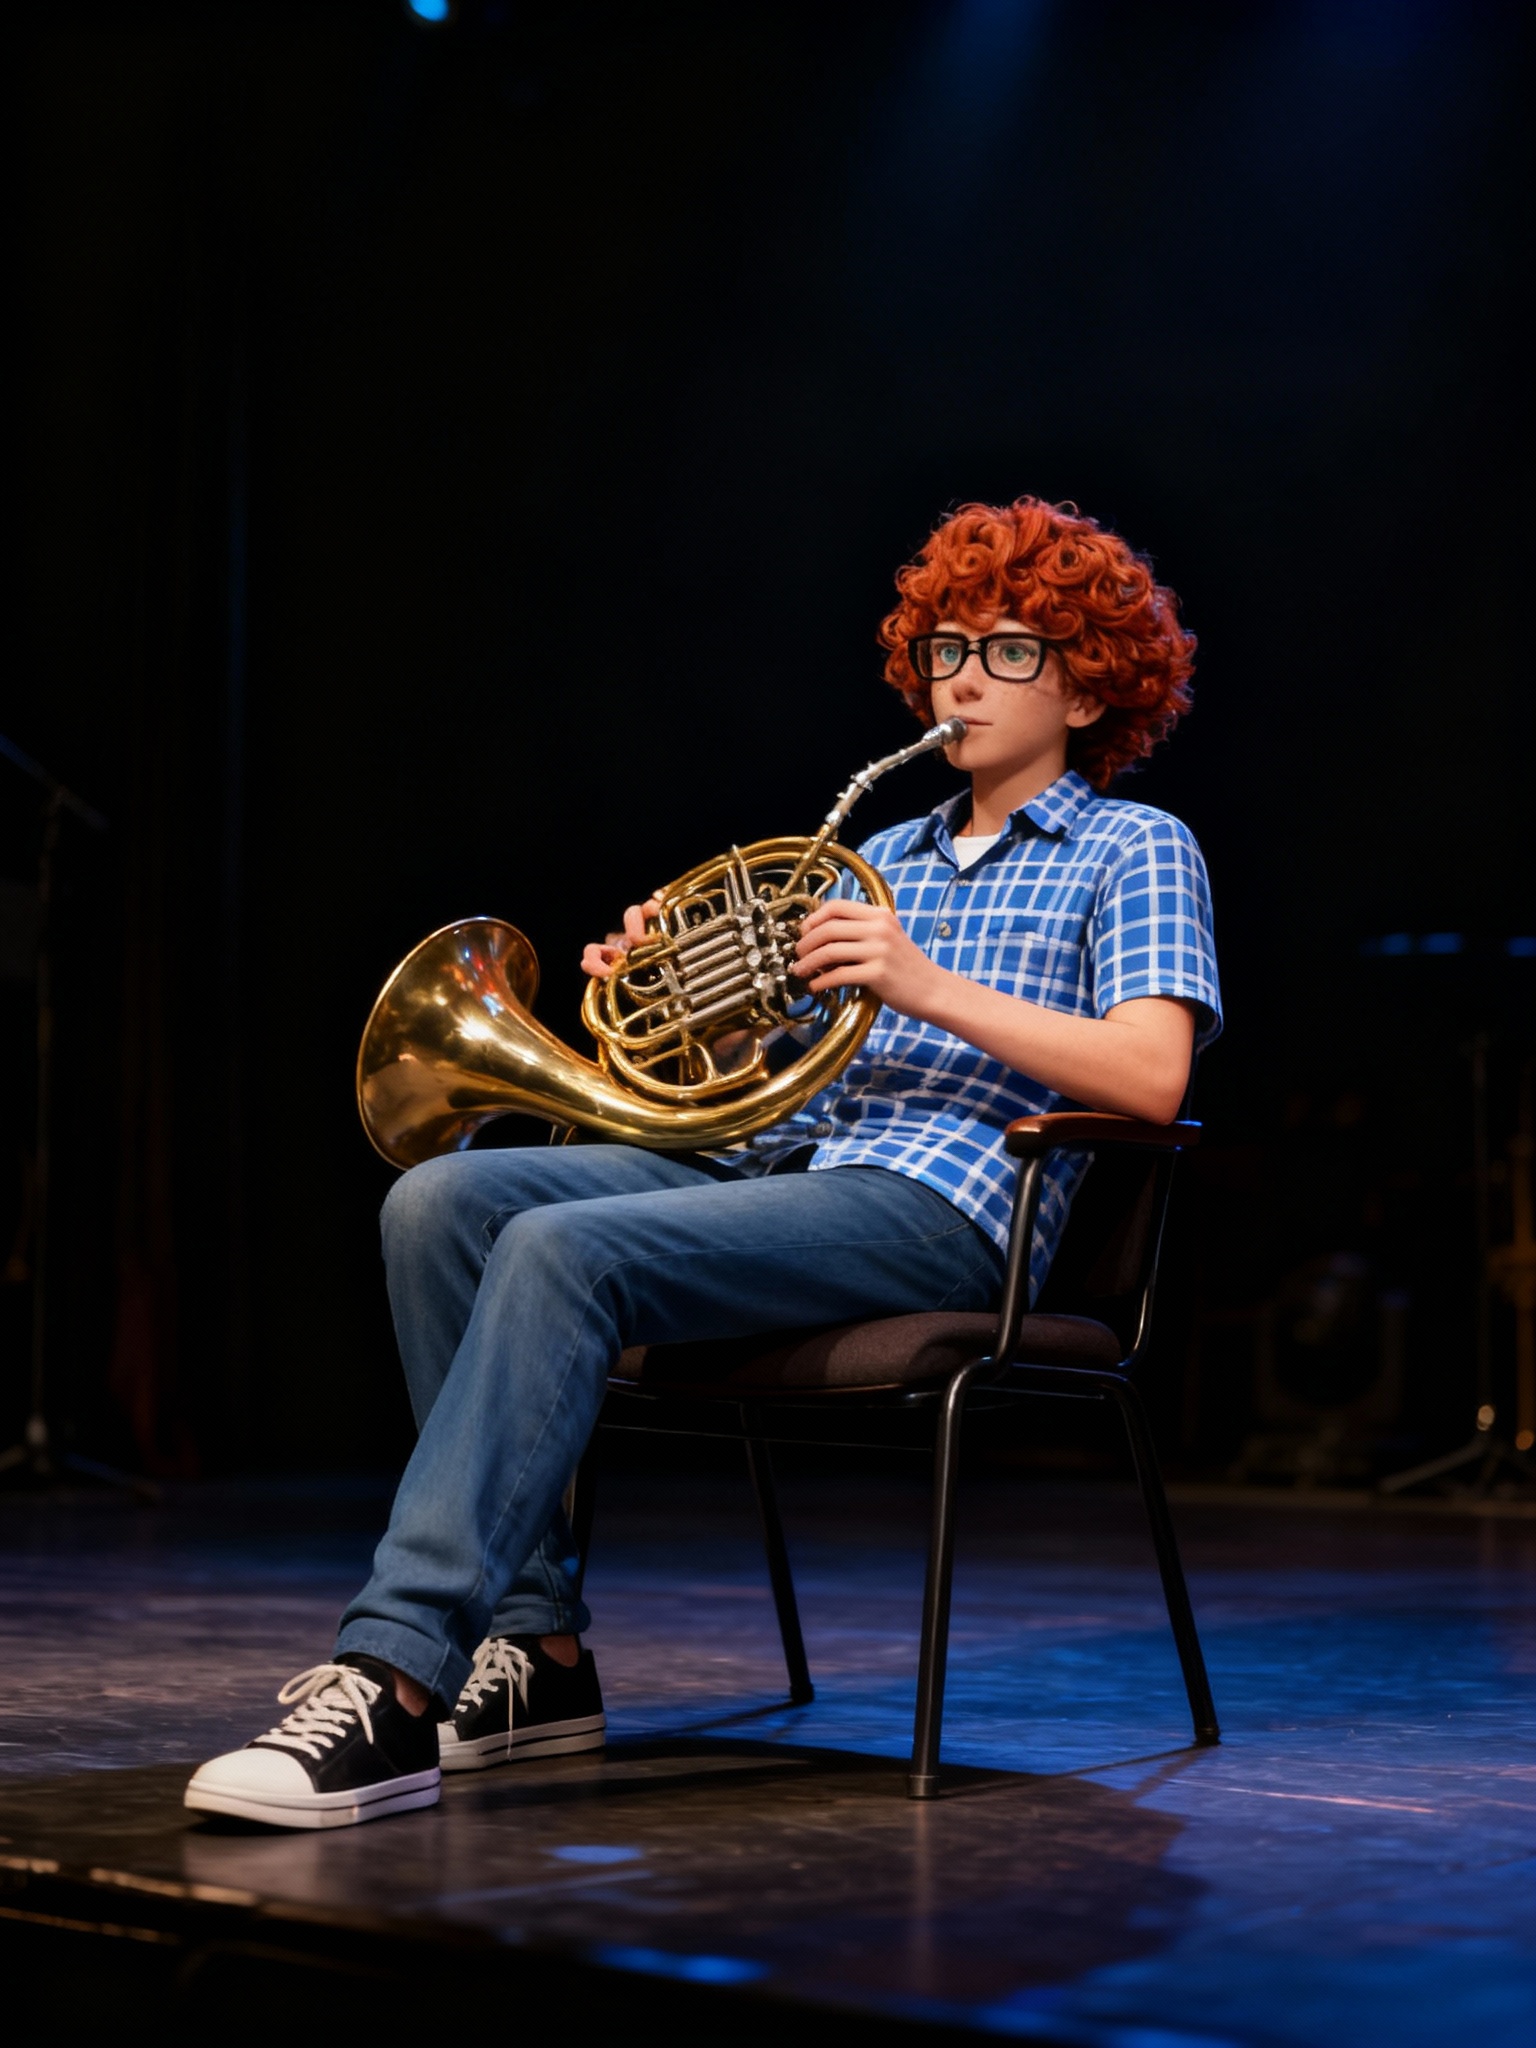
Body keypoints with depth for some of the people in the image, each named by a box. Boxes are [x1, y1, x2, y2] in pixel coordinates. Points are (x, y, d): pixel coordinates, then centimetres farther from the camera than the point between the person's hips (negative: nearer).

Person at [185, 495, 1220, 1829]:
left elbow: (1152, 1078, -10)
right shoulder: (886, 859, 28)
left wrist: (933, 989, -17)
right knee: (442, 1201, -15)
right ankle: (536, 1649, -14)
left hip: (940, 1201, -7)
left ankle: (396, 1682, -36)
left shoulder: (1136, 852, 8)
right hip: (774, 1162, 8)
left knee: (565, 1247, -31)